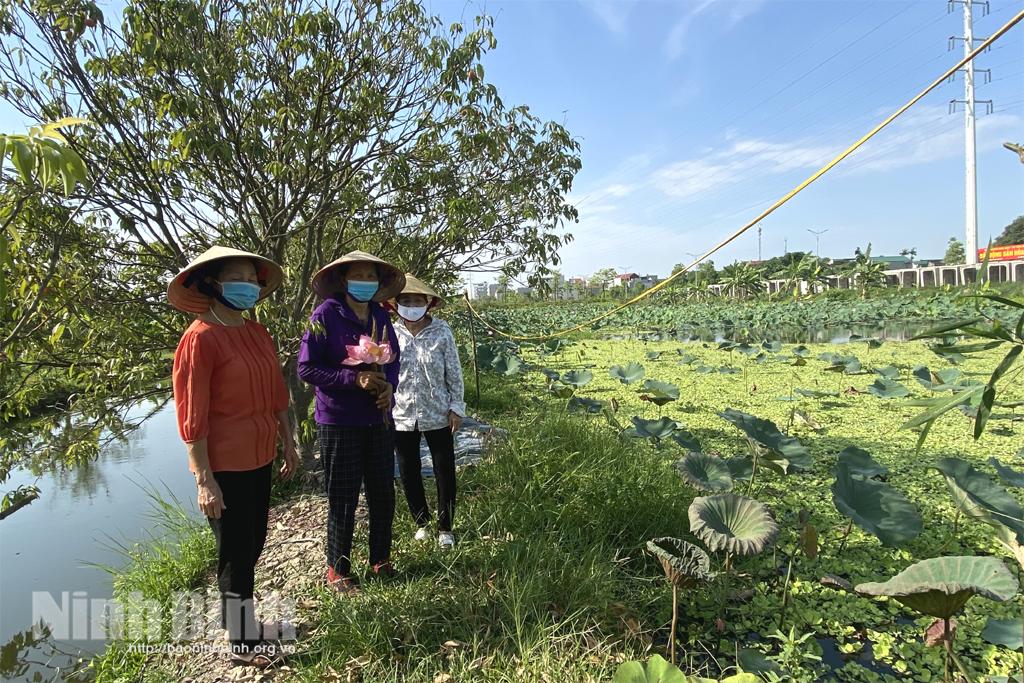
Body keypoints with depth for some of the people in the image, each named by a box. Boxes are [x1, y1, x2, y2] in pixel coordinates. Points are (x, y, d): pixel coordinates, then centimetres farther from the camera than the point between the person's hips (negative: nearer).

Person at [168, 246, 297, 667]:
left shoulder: (258, 333, 6)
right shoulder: (200, 338, -16)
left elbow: (277, 395, 12)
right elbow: (191, 416, -17)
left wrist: (288, 445, 15)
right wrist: (204, 479, -17)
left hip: (259, 460, 7)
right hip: (224, 467, -7)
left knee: (253, 546, 21)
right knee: (236, 553, 8)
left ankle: (242, 620, 41)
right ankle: (242, 642, 28)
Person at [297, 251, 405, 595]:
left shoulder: (381, 316, 5)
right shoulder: (326, 315, -12)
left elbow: (393, 359, 13)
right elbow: (306, 368, -14)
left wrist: (389, 386, -8)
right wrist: (356, 379, -22)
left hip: (378, 419, 5)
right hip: (339, 421, -5)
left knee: (383, 493, 14)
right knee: (343, 499, 7)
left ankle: (380, 559, 35)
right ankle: (338, 570, 27)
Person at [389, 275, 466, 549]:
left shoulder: (441, 331, -8)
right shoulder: (391, 334, -4)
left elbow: (454, 372, -4)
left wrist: (457, 407, -5)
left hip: (437, 415, -1)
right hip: (401, 416, 2)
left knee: (445, 472, 7)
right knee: (409, 473, 14)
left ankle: (445, 527, 26)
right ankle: (422, 522, 35)